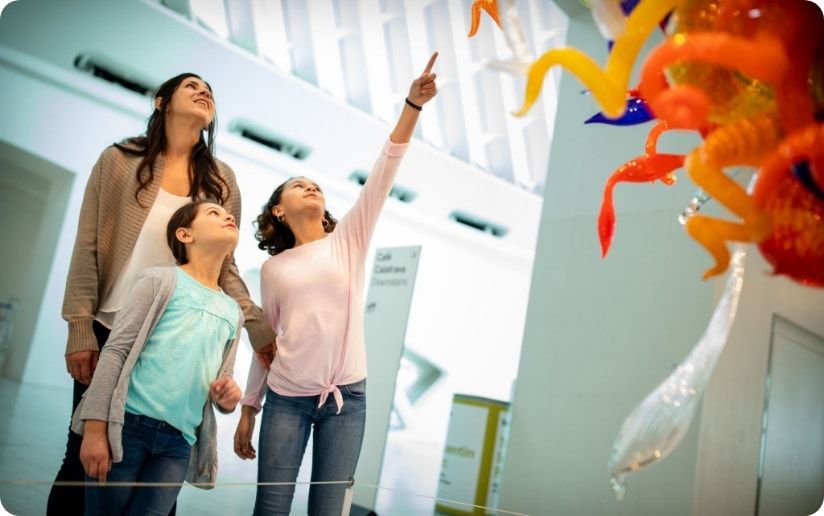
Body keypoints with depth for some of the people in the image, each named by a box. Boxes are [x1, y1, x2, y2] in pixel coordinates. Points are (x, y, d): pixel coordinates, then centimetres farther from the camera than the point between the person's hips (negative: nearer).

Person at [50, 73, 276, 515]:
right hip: (111, 334, -1)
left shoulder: (221, 179, 8)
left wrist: (260, 330, -3)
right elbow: (87, 250, -1)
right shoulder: (119, 161, 2)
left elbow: (225, 267, 7)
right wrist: (80, 330, -8)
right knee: (83, 458, 4)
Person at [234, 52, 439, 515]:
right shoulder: (273, 268, 7)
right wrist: (248, 410, 11)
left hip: (346, 396, 0)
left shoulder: (349, 239, 5)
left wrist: (414, 104, -16)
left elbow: (384, 175, -6)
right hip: (286, 397, 1)